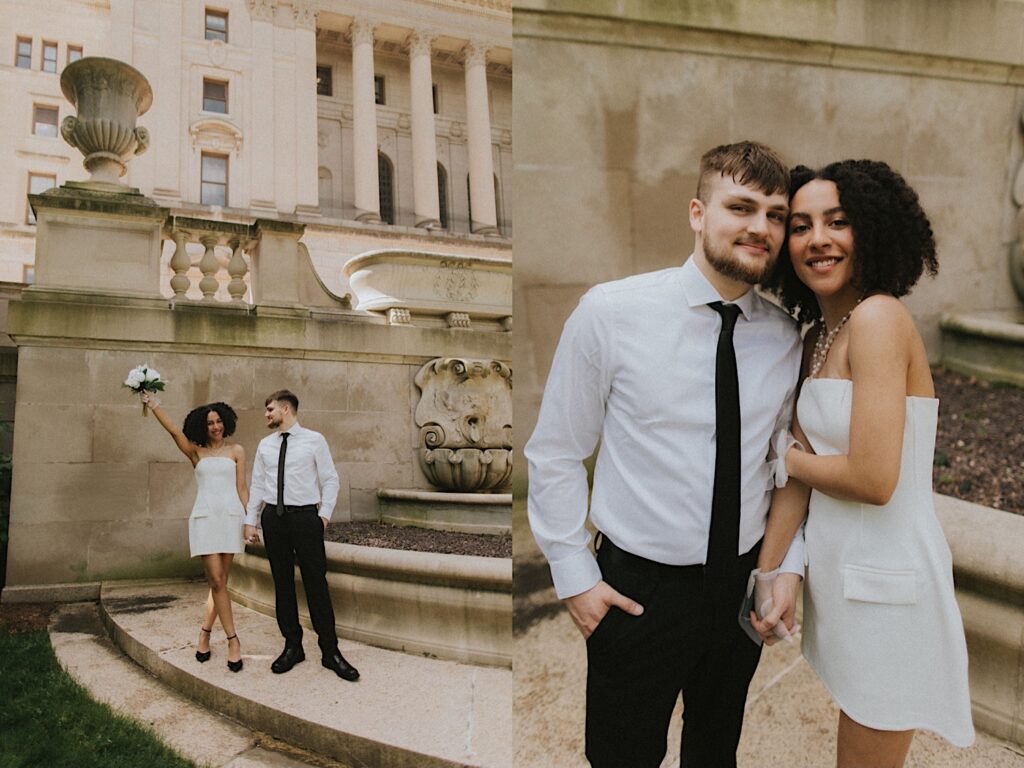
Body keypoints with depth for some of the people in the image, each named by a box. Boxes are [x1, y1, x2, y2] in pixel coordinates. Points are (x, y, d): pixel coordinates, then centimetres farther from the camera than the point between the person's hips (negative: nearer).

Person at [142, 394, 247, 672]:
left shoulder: (236, 451, 12)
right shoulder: (196, 453, 13)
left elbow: (242, 488, 8)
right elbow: (174, 430, 0)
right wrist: (153, 404, -8)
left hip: (230, 516, 0)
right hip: (204, 518, 0)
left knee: (220, 581, 3)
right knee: (217, 581, -6)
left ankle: (205, 633, 20)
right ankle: (232, 640, 1)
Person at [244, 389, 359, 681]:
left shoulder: (314, 440, -1)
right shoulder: (265, 445, 11)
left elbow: (330, 479, -1)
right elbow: (257, 485, 12)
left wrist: (325, 513, -8)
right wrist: (250, 520, 7)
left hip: (305, 516, -4)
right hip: (273, 517, 4)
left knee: (316, 583, -3)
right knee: (282, 583, 9)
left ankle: (330, 651, 5)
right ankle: (292, 646, 21)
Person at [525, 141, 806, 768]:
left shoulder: (788, 339, -3)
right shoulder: (611, 312, -15)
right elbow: (555, 454, -9)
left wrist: (788, 564, 2)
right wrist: (575, 576, -9)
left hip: (744, 585, 4)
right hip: (639, 588, -3)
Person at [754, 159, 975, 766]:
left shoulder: (878, 317, -19)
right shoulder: (817, 338, 7)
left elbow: (873, 480, -25)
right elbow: (800, 471, 6)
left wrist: (784, 456, -8)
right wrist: (768, 573, 2)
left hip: (885, 579, -8)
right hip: (839, 569, 8)